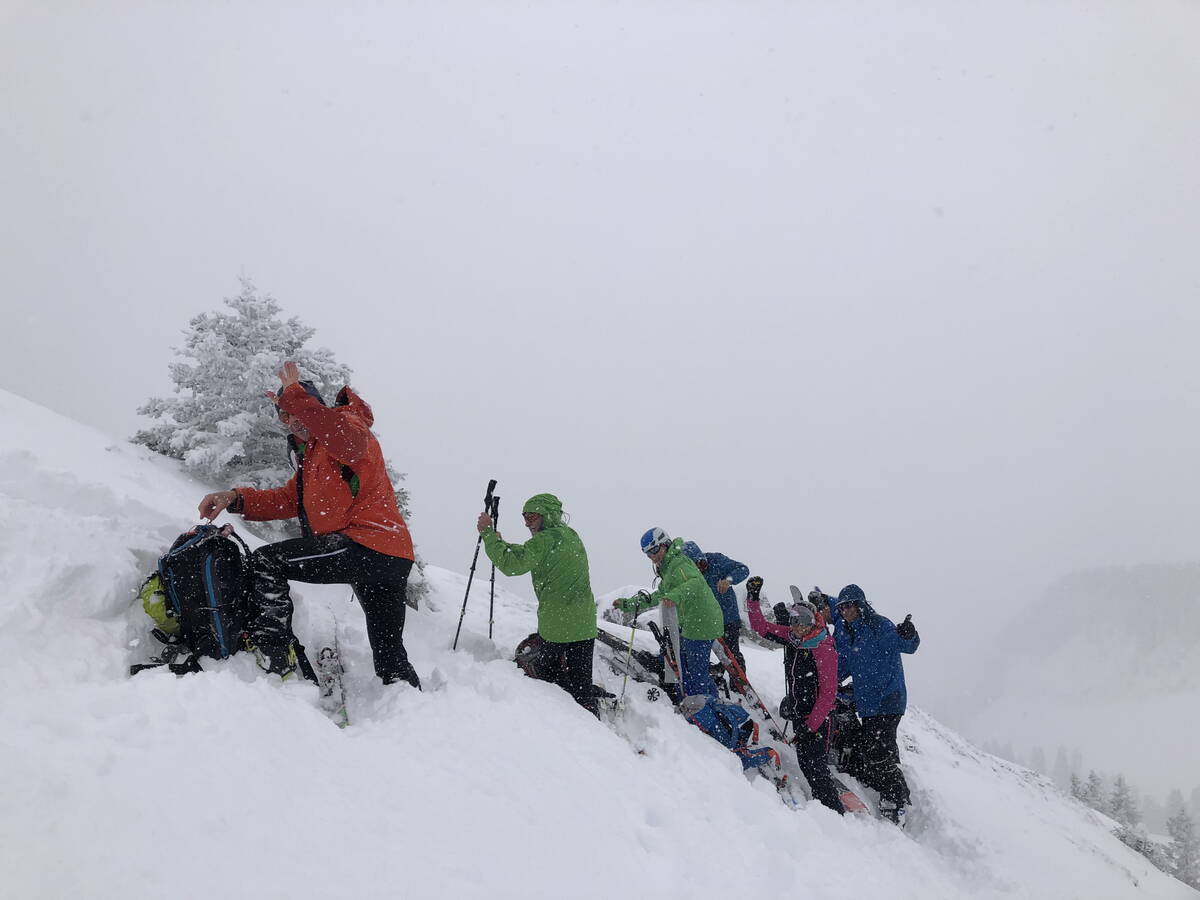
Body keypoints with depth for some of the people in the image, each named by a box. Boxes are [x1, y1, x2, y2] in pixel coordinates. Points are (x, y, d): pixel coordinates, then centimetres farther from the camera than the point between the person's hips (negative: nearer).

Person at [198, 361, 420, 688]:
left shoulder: (350, 425, 0)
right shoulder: (311, 455, 30)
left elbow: (343, 437, -27)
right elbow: (287, 500, 21)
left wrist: (293, 394, -18)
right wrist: (235, 498, 6)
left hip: (366, 545, -10)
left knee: (265, 562, -9)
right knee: (389, 654, 17)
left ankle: (273, 660, -12)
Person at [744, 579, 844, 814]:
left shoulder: (824, 649, -21)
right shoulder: (791, 636, -1)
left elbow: (828, 693, -20)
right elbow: (760, 626, 9)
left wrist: (811, 725, -21)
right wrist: (753, 598, -2)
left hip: (817, 717, -8)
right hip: (798, 714, 8)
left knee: (816, 767, -9)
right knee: (805, 764, 14)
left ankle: (836, 813, -1)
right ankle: (825, 808, 26)